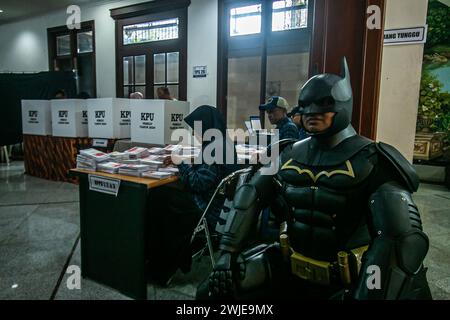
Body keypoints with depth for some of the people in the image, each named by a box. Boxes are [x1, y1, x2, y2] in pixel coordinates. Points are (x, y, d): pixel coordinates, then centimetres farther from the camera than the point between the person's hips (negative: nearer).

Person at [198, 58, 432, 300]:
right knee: (213, 290, -3)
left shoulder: (370, 161, -12)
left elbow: (402, 236, -20)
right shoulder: (290, 155, 4)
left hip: (345, 279, -3)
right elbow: (249, 197, 3)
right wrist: (228, 252, -3)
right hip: (289, 266, 3)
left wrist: (367, 293, -27)